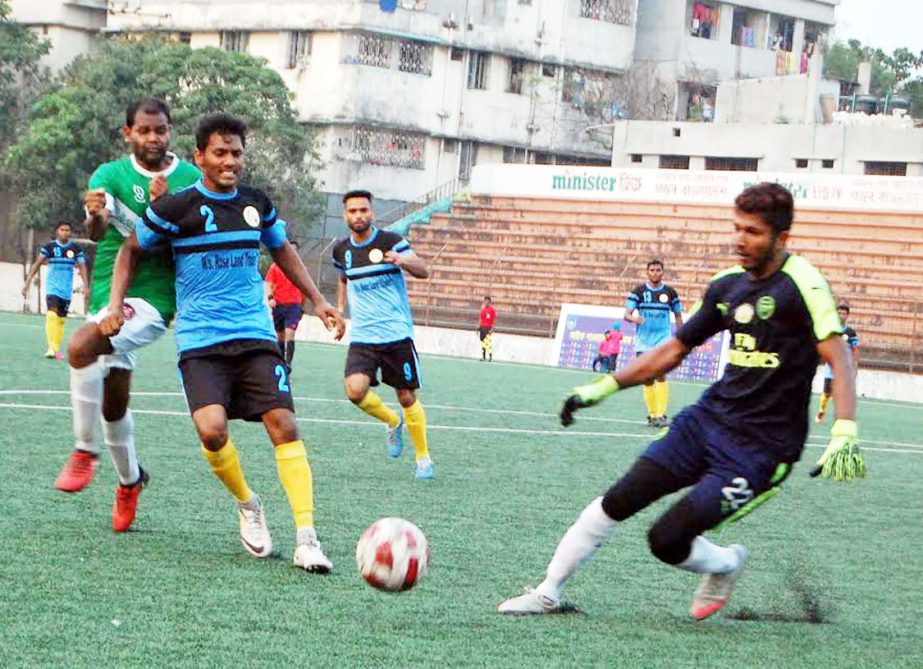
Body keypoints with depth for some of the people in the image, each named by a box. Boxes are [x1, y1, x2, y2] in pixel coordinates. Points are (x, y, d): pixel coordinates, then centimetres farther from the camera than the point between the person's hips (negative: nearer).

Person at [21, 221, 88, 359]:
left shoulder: (75, 249, 3)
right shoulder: (49, 247, -2)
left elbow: (82, 267, 2)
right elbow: (37, 264, 1)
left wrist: (85, 285, -11)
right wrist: (28, 282, -4)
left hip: (67, 290, 3)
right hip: (52, 287, -3)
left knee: (61, 319, 8)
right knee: (51, 315, -20)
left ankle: (57, 349, 17)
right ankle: (51, 348, -25)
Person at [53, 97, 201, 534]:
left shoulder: (190, 179, 0)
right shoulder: (111, 174, 1)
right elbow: (96, 231, -17)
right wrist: (95, 216, -41)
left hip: (153, 298, -4)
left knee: (80, 347, -29)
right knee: (113, 404, 12)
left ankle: (85, 451, -15)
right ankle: (130, 478, 37)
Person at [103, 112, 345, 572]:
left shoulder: (257, 203, 8)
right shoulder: (175, 207, -5)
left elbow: (282, 250, 26)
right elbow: (132, 250, 10)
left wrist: (318, 301, 23)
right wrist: (115, 304, -1)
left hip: (255, 335, 3)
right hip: (200, 341, -3)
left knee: (282, 423, -13)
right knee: (212, 429, -22)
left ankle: (306, 538, -13)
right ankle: (247, 506, 8)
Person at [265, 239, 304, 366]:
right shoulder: (275, 266, 5)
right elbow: (268, 285, 0)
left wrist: (302, 309, 19)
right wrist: (270, 298, -19)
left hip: (294, 305, -1)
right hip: (278, 305, 1)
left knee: (289, 333, -17)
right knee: (280, 336, 10)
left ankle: (288, 362, -22)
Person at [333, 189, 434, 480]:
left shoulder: (390, 241, -6)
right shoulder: (341, 250, 7)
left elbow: (423, 271, -19)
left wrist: (402, 260, -39)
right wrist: (340, 309, 14)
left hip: (397, 334, -3)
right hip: (362, 337, 3)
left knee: (406, 397, 2)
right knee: (355, 390, -18)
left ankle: (423, 458, 21)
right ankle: (392, 421, 13)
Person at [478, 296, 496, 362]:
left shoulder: (492, 310, -4)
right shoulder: (482, 309, 13)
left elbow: (494, 320, -7)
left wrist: (492, 329, -15)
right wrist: (478, 328, 13)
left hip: (488, 328, -6)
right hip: (482, 327, 6)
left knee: (488, 341, -15)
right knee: (483, 342, 7)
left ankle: (490, 357, -16)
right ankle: (483, 356, 14)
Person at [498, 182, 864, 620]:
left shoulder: (801, 283, -14)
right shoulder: (728, 284, 8)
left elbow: (839, 358, -21)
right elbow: (674, 351, 19)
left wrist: (844, 434, -34)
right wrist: (605, 387, 16)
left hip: (761, 448, -6)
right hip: (708, 418, 7)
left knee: (666, 540, -12)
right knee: (618, 501, -4)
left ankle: (726, 564, 21)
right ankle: (548, 594, 10)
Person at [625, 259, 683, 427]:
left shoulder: (670, 292, 5)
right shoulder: (638, 291, 3)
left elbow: (678, 316, 14)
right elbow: (627, 314, -2)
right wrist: (634, 318, -24)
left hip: (663, 340, -1)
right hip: (643, 341, 1)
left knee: (660, 375, -18)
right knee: (647, 380, 3)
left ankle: (661, 414, -20)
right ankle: (652, 414, 14)